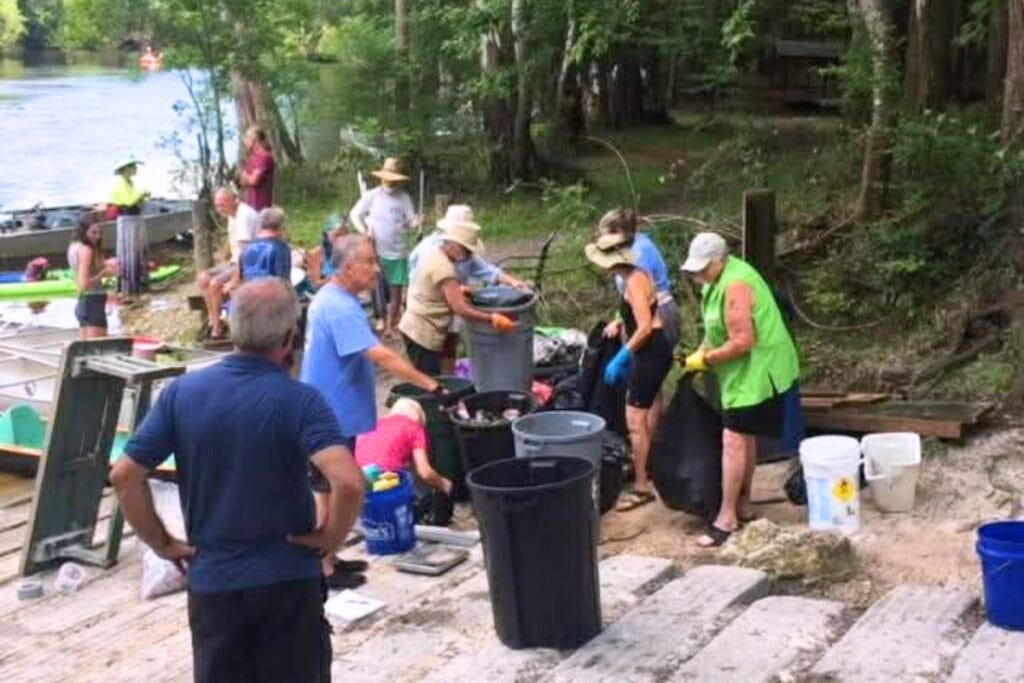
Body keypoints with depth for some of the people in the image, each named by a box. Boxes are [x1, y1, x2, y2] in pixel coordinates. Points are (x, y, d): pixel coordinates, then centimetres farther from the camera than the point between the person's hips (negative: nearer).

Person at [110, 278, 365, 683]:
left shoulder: (182, 392, -4)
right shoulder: (299, 401, -15)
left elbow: (124, 475, -4)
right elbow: (348, 483, -28)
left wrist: (161, 543, 5)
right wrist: (330, 537, -10)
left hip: (211, 581, 3)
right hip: (288, 579, -2)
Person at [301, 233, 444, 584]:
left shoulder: (329, 298, 9)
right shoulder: (341, 308, -24)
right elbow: (382, 356, -31)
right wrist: (430, 384, -31)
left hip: (328, 413, 10)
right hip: (333, 417, -10)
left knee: (328, 490, 18)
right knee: (329, 492, 1)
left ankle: (327, 559, 30)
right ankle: (324, 571, 11)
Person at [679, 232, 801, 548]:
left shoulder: (735, 286, -25)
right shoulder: (720, 279, 7)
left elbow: (742, 342, -28)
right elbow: (718, 330, 19)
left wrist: (705, 360, -17)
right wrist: (700, 353, 4)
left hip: (757, 371, -11)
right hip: (745, 371, 11)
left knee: (733, 439, -11)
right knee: (744, 436, 18)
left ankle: (727, 518, -8)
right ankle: (743, 506, 30)